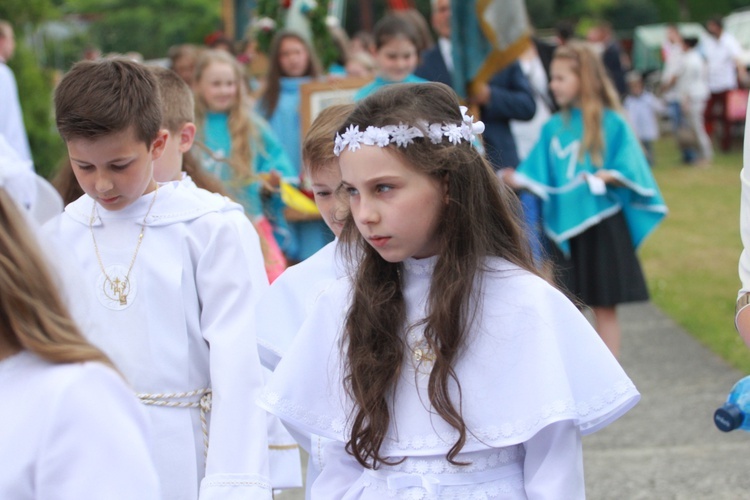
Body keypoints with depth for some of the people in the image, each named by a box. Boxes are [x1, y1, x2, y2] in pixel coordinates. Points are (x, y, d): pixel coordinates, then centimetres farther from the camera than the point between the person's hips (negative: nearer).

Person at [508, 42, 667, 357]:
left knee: (604, 307, 3)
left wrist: (607, 176, -24)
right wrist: (516, 180, -10)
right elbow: (539, 176, 7)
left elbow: (630, 171, -6)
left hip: (601, 225, -4)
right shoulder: (553, 127, 7)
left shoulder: (611, 124, -6)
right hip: (565, 225, 4)